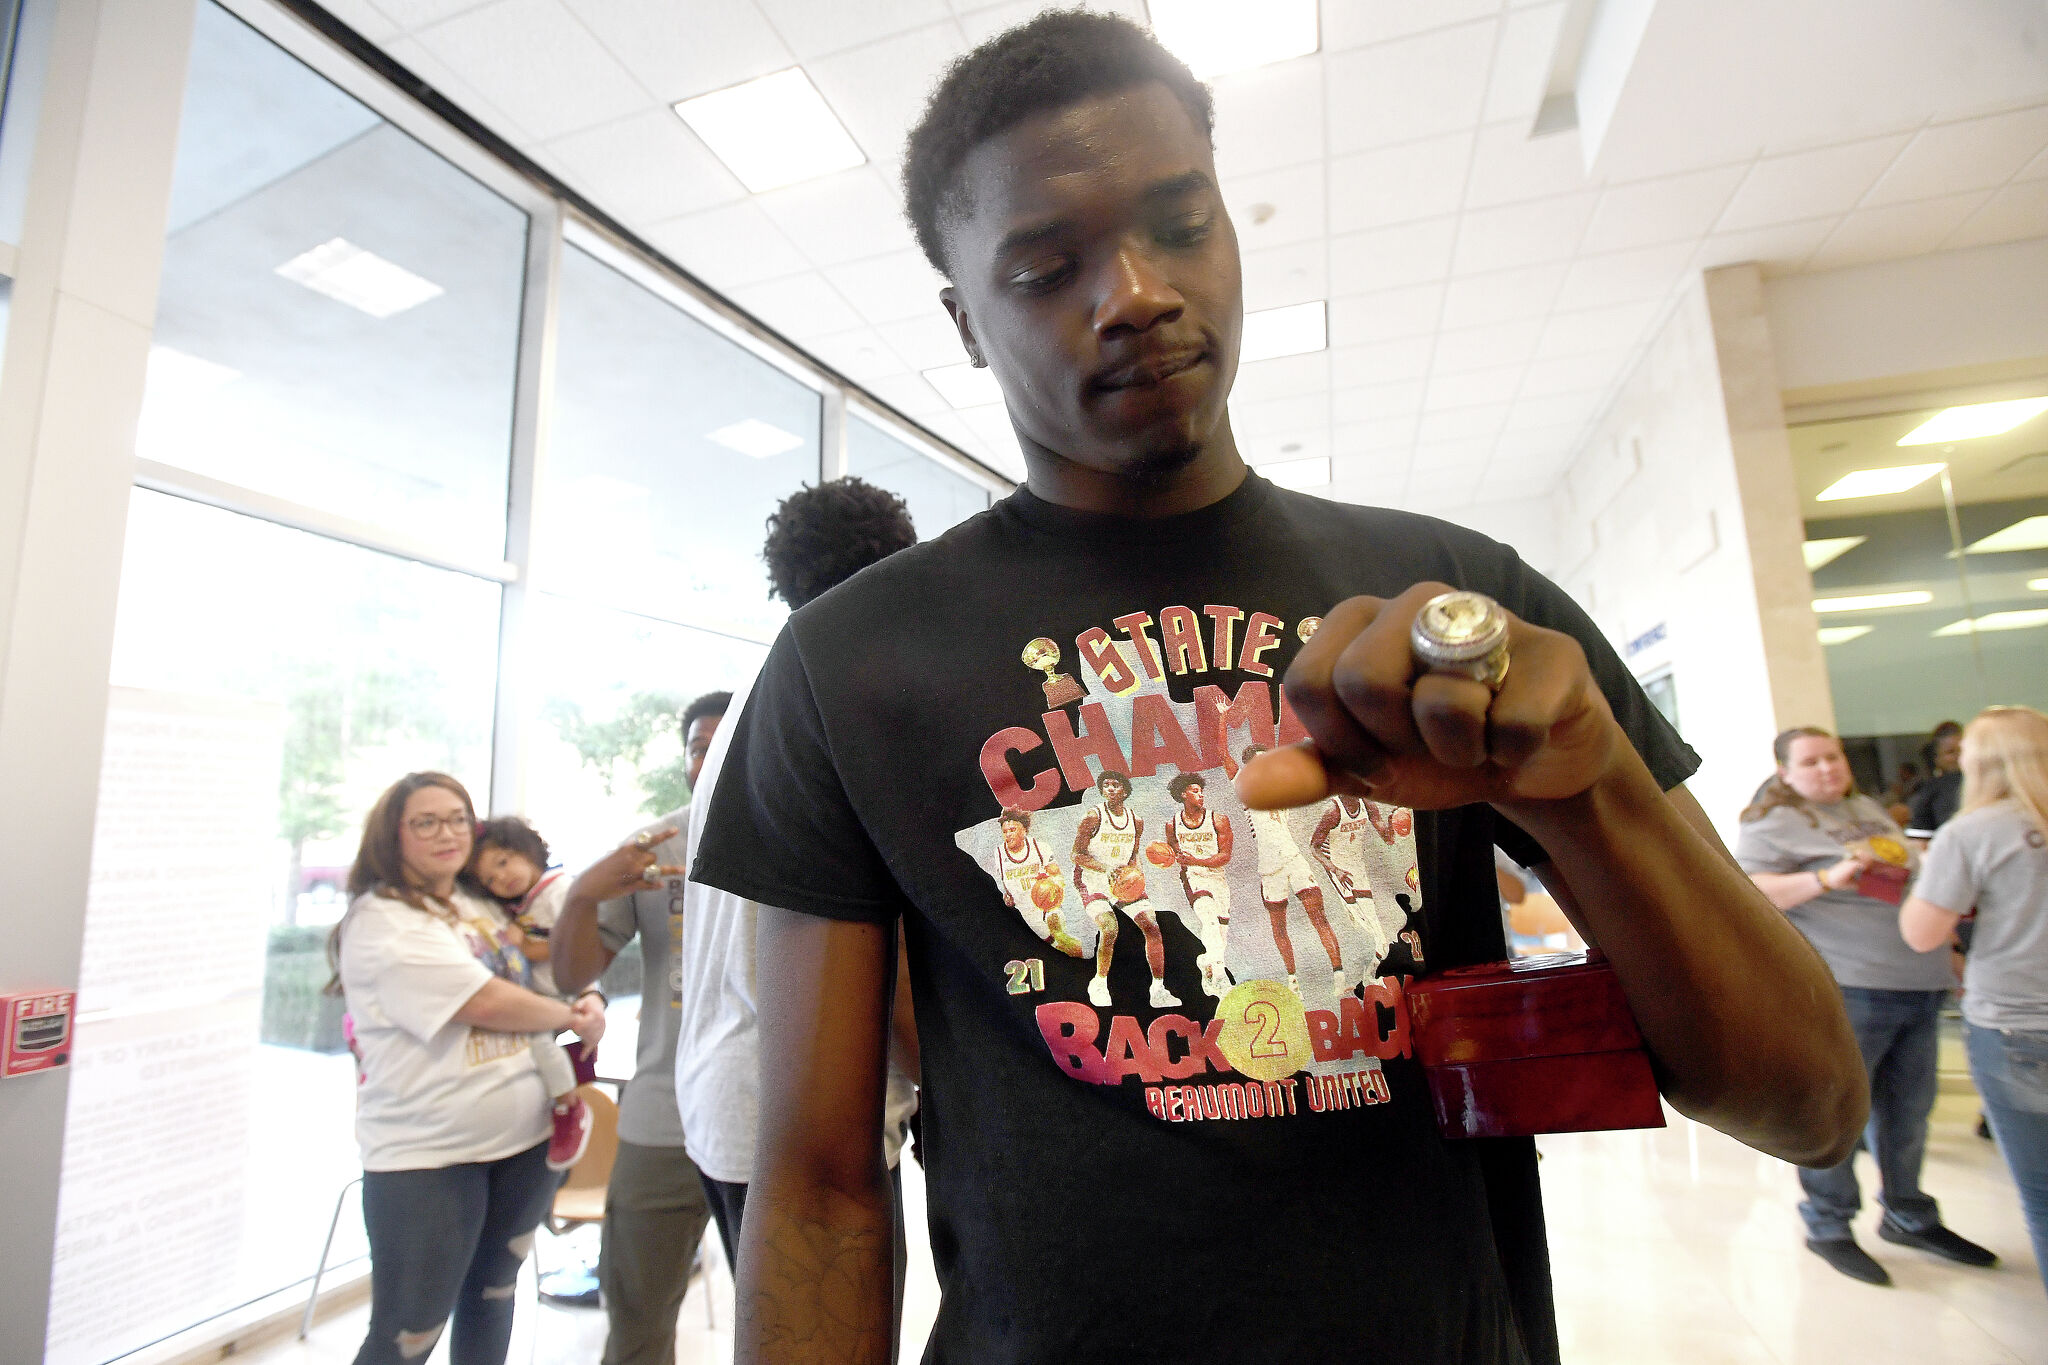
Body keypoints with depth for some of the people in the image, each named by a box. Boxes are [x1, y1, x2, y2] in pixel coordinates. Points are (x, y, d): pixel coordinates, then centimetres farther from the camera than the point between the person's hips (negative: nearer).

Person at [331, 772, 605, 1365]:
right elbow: (482, 1003, -20)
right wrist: (572, 1017, -6)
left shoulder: (483, 906, 10)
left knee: (493, 1295, 20)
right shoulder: (380, 920, -12)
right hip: (427, 1156, -7)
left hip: (525, 1139, 7)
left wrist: (589, 1000, -2)